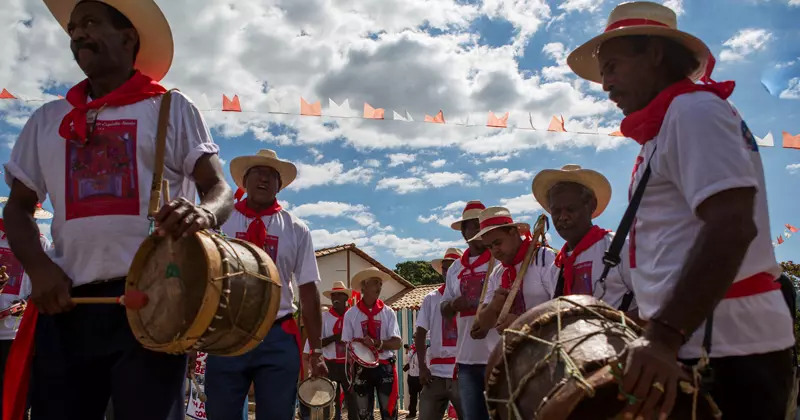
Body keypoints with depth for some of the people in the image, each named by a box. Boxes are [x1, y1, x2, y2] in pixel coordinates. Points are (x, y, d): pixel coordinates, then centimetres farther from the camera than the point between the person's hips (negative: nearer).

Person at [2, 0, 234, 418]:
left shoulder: (171, 108, 7)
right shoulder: (47, 120, 17)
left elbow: (219, 188, 1)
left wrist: (203, 213, -24)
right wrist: (38, 267, -2)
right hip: (68, 303, 4)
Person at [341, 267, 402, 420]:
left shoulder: (388, 312, 0)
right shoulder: (351, 314, -1)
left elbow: (397, 343, -6)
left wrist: (377, 343, -23)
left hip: (385, 368, 0)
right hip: (361, 369, 0)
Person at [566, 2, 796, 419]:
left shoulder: (693, 109, -10)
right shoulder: (674, 123, 20)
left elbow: (732, 227, -23)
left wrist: (663, 337, -30)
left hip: (723, 348, -9)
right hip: (705, 345, 9)